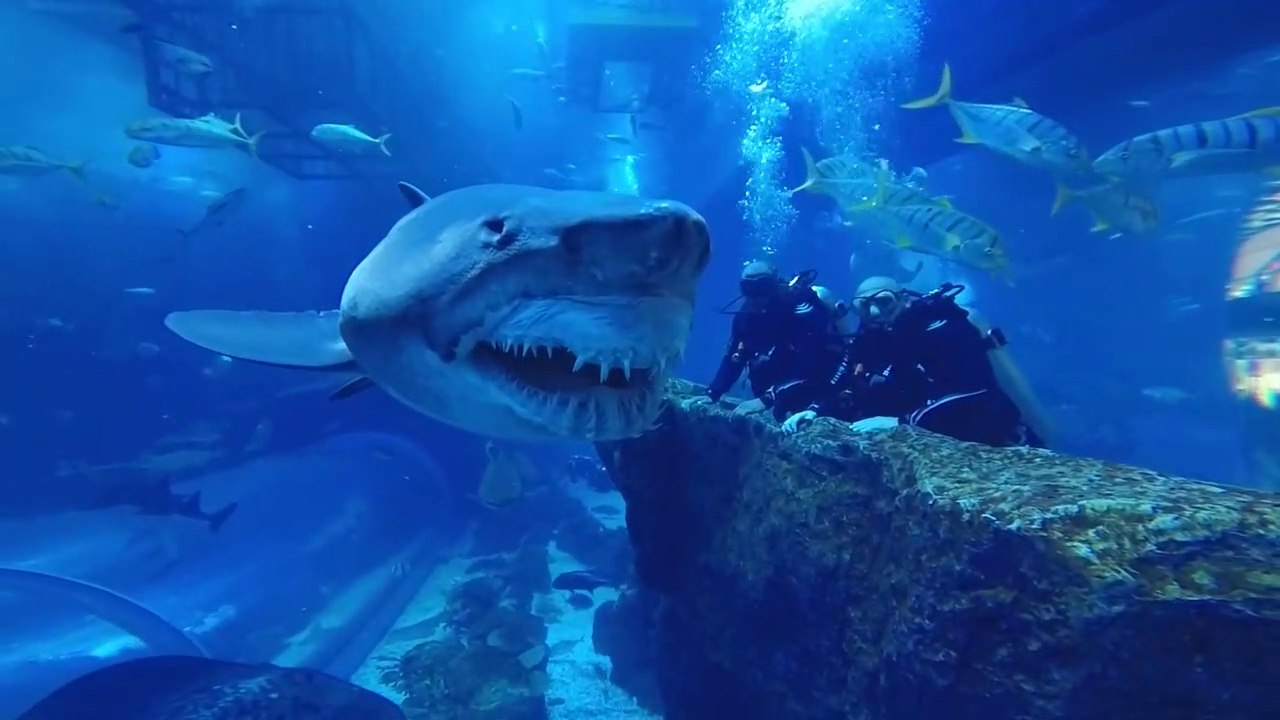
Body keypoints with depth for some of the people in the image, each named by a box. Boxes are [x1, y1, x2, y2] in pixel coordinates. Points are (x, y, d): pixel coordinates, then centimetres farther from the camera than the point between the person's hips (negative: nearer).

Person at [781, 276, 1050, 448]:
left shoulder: (943, 331, -17)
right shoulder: (868, 342, 3)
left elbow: (975, 402, -29)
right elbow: (841, 394, 3)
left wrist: (901, 423, -36)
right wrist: (813, 412, -18)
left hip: (993, 450, -6)